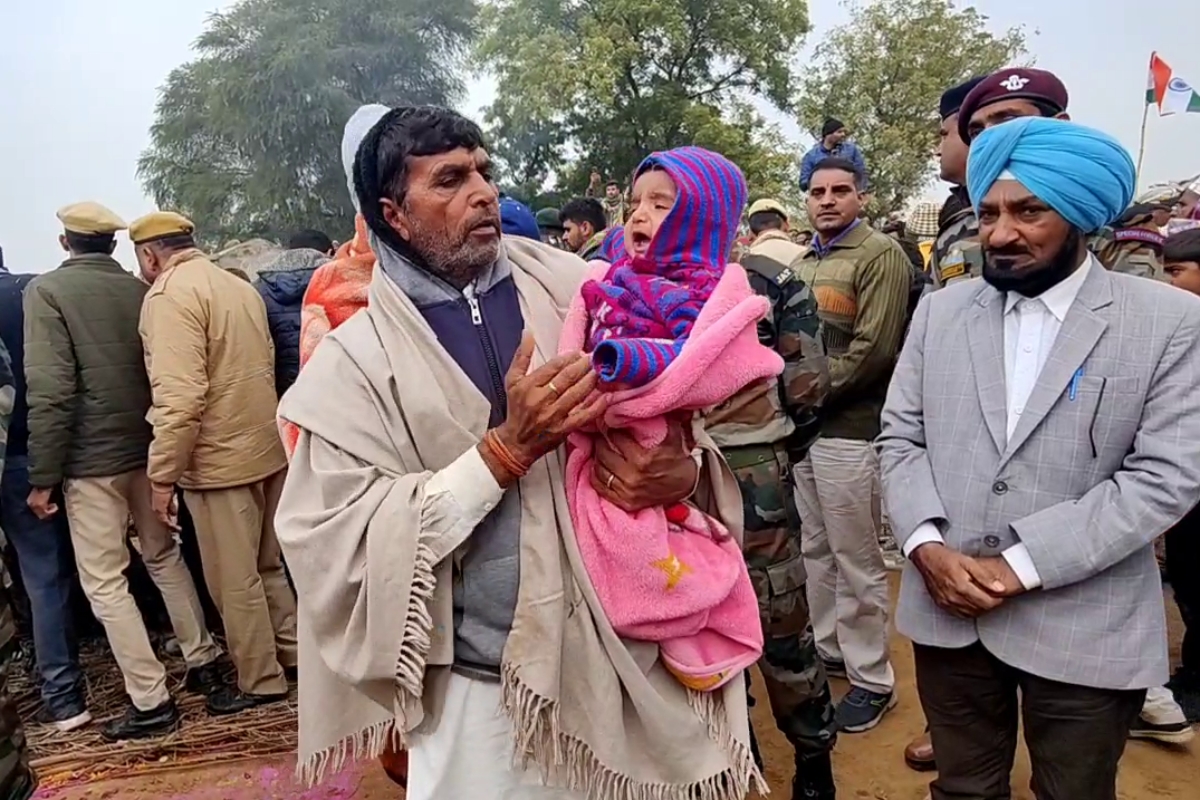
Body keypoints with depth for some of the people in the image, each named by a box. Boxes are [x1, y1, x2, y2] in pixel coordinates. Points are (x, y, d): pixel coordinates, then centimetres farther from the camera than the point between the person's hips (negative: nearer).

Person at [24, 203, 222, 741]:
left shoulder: (47, 290, -9)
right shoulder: (139, 290, 4)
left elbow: (50, 391, -16)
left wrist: (43, 476, -11)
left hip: (90, 459, -5)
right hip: (146, 448, 5)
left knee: (104, 582, 4)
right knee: (165, 558, 19)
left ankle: (150, 702, 7)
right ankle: (203, 662, 27)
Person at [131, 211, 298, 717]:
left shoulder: (169, 296, -14)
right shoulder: (239, 286, 12)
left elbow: (180, 398, -23)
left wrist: (162, 474, -17)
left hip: (220, 459, -8)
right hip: (265, 447, 9)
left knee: (234, 581, 6)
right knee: (265, 566, 21)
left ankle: (260, 681, 20)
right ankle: (293, 652, 33)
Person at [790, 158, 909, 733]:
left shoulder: (880, 255, -7)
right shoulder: (801, 263, 16)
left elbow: (873, 349, -15)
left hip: (848, 427, -7)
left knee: (856, 559, 1)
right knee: (815, 548, 17)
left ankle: (872, 678, 16)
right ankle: (828, 650, 34)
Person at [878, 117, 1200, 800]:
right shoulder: (940, 312, 5)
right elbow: (900, 438, 4)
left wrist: (1023, 565, -17)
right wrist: (927, 545, -12)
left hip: (1085, 629, -2)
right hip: (948, 610, 3)